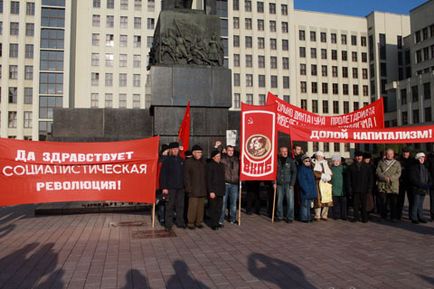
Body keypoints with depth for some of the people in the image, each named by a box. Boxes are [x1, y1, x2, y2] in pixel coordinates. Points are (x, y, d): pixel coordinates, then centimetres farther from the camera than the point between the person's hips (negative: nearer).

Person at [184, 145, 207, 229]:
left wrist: (206, 187, 8)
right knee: (193, 206, -7)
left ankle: (199, 222, 18)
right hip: (193, 189, -5)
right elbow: (186, 176, -4)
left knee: (201, 206, 8)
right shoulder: (188, 162, -1)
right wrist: (188, 187, -11)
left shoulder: (203, 162, 14)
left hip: (202, 189, 5)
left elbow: (206, 175, 16)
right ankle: (191, 222, 5)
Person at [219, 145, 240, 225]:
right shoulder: (222, 158, -1)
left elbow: (239, 171, 16)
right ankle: (221, 220, 9)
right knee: (223, 202, 0)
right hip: (225, 184, -4)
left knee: (234, 202, 11)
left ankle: (233, 219, 25)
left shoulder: (237, 160, 11)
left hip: (234, 184, 4)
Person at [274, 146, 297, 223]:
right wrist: (274, 182, -1)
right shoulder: (277, 161, 7)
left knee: (290, 201, -3)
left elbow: (294, 172, -1)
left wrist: (292, 184, -7)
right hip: (279, 184, 2)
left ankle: (290, 217, 6)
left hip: (288, 184, -2)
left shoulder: (290, 161, 2)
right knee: (279, 201, 8)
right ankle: (279, 216, 20)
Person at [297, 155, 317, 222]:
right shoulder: (301, 169, -9)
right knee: (305, 204, -5)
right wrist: (305, 189, -20)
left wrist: (314, 190, 16)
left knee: (309, 204, 13)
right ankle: (304, 218, 1)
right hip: (305, 191, -8)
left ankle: (308, 217, 21)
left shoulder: (310, 169, 17)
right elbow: (301, 181, -15)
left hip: (311, 190, 8)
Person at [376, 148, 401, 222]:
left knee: (394, 202, -1)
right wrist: (385, 178, -15)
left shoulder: (397, 163, 11)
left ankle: (394, 217, 7)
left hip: (393, 186, -1)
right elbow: (378, 172, 1)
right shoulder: (381, 162, 12)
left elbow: (398, 173, 0)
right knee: (383, 202, 5)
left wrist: (391, 178, -16)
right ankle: (383, 216, 18)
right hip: (382, 186, 1)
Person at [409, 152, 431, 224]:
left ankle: (420, 217, 21)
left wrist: (428, 185, -1)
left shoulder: (425, 168, 15)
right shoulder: (413, 168, -7)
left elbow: (429, 179, 19)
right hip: (416, 189, -6)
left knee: (421, 204, 13)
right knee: (416, 204, -3)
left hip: (423, 190, 6)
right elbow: (413, 180, -14)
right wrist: (422, 185, -20)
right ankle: (414, 218, 5)